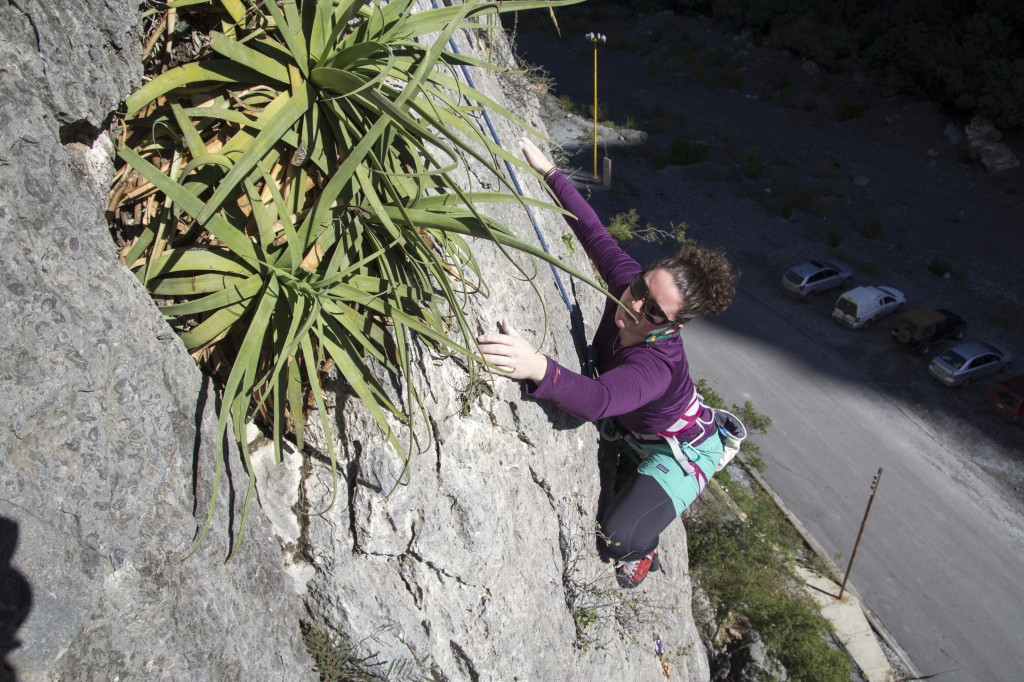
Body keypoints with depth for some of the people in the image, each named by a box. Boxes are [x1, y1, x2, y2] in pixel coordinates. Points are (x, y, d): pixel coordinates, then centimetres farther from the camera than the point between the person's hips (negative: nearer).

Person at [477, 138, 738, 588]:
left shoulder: (657, 365, -46)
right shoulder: (626, 279, -28)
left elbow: (598, 400, -65)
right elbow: (591, 229, -16)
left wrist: (538, 367, -84)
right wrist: (547, 170, -15)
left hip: (680, 451, -7)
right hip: (627, 427, 8)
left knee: (620, 537, -21)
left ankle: (642, 552, 19)